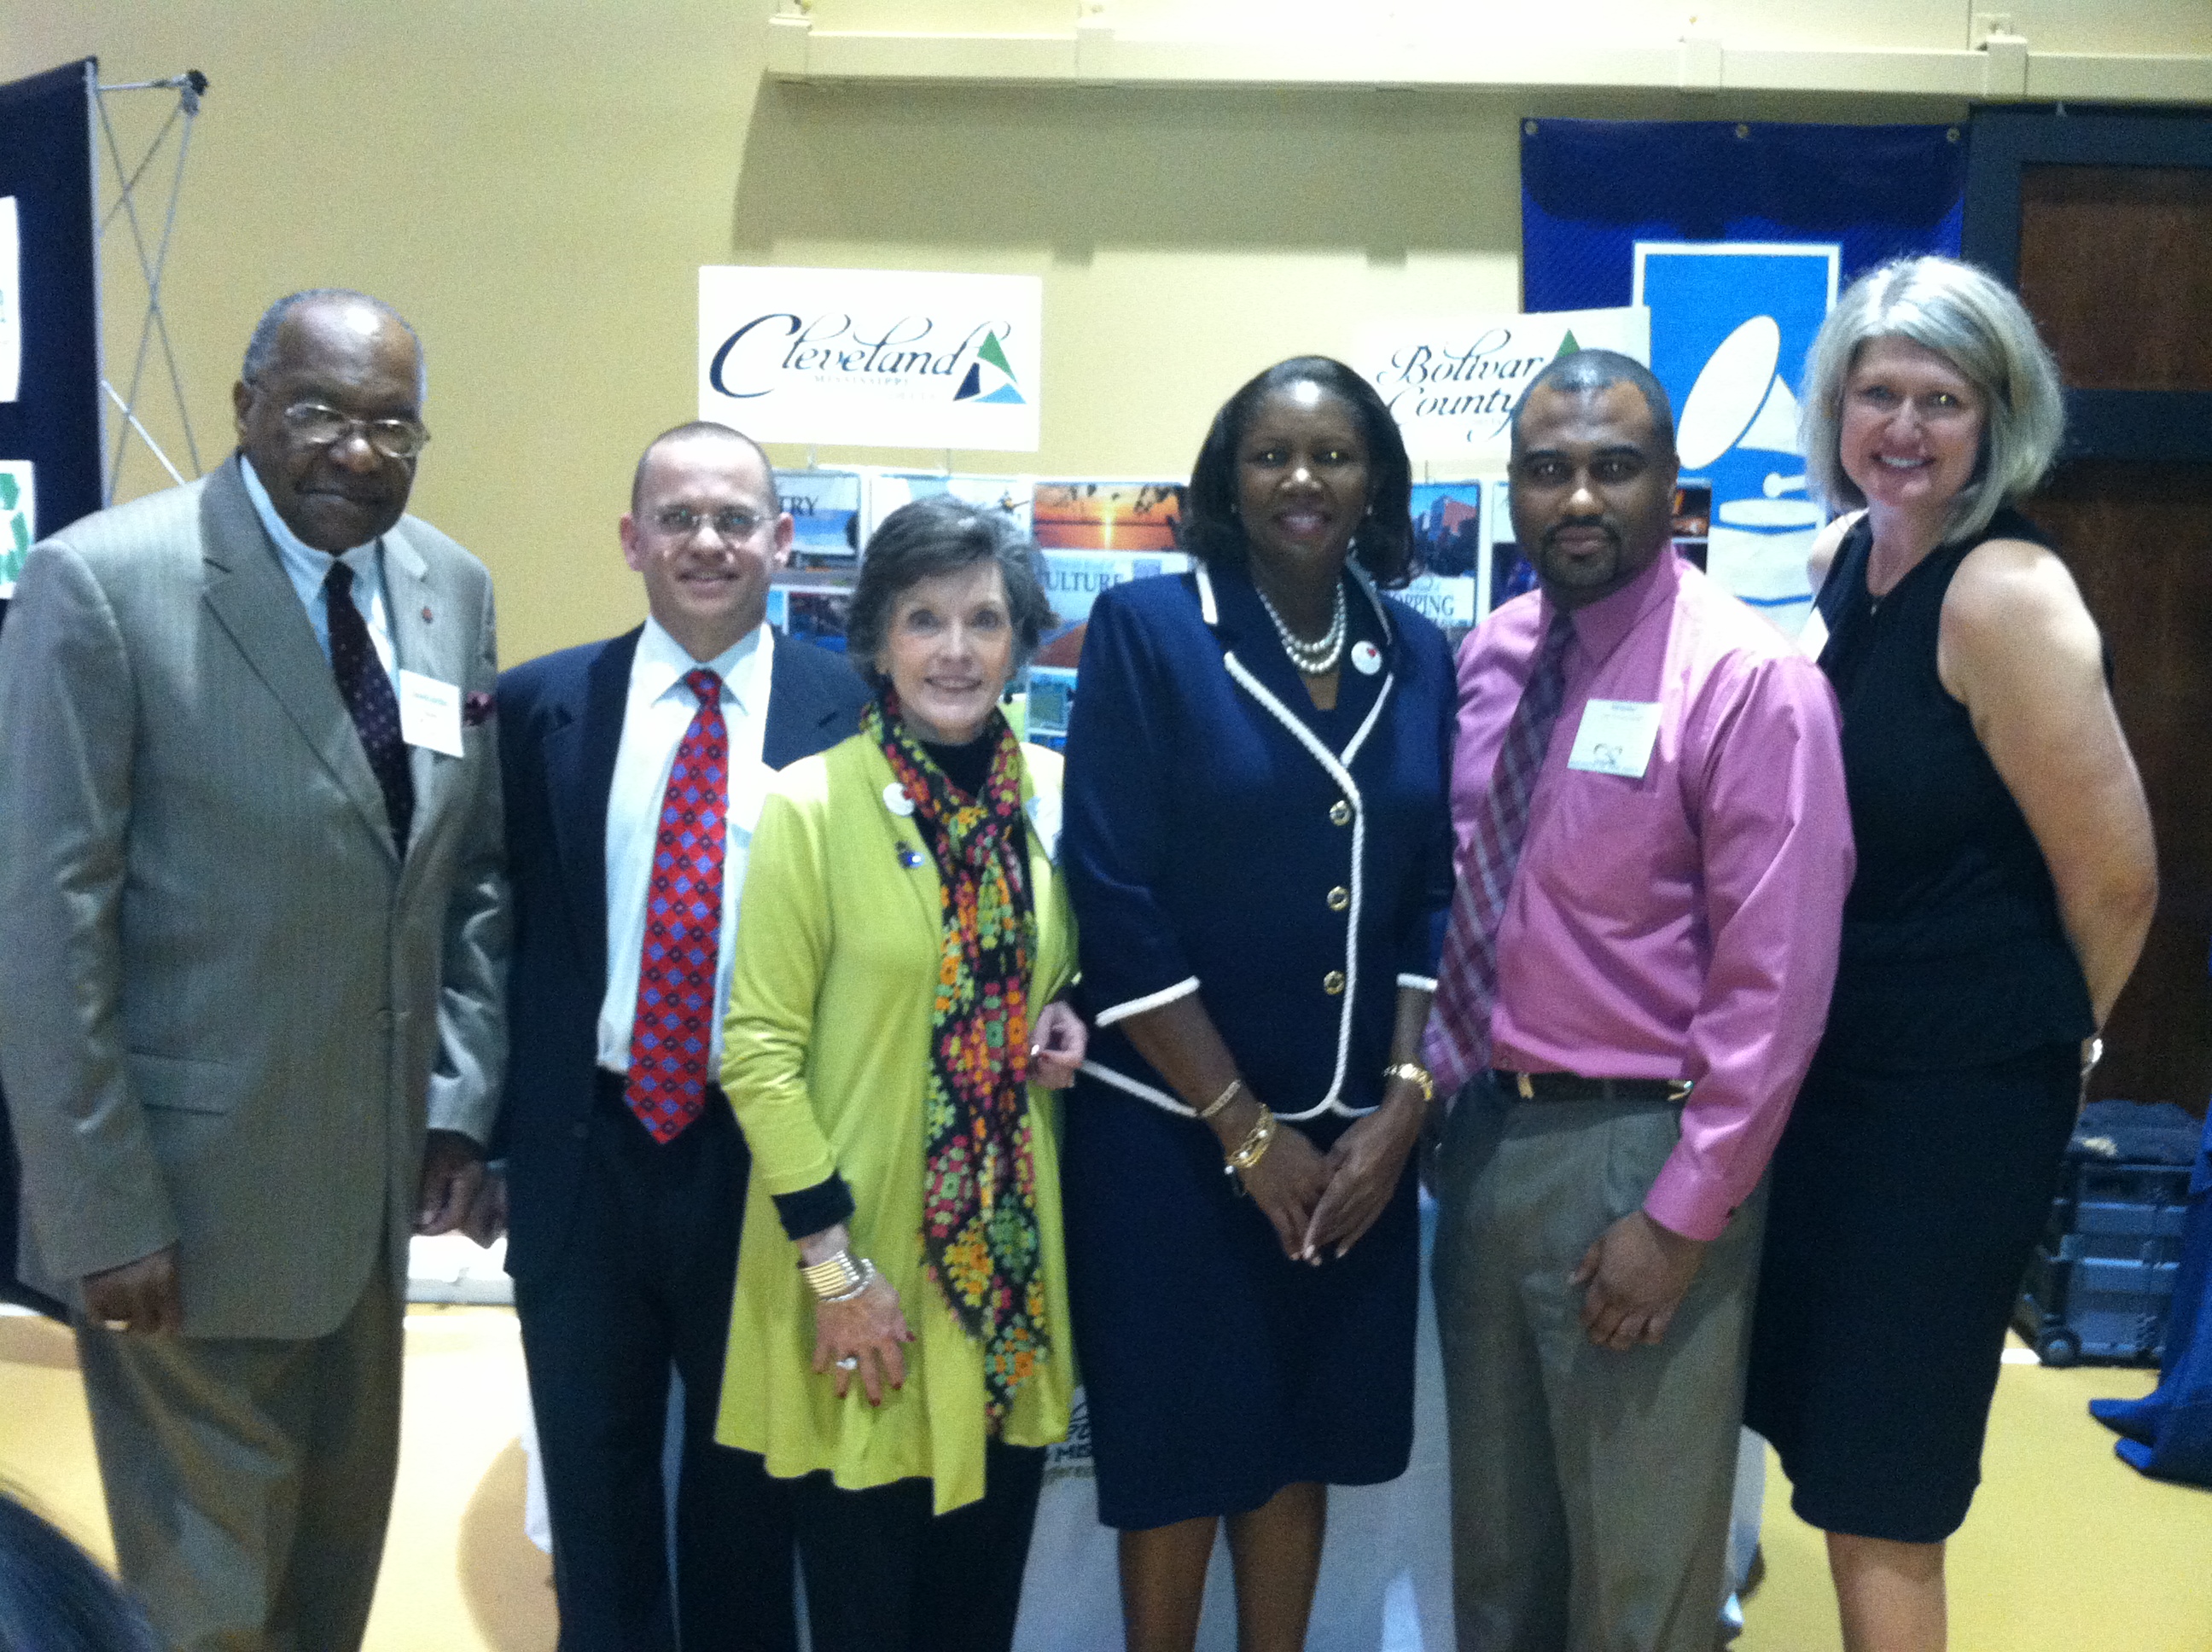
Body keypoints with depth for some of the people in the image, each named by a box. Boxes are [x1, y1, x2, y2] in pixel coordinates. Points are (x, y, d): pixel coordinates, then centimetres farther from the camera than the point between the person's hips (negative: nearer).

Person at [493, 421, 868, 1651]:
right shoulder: (540, 705, 1)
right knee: (595, 1484, 17)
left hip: (767, 1149, -1)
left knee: (748, 1480, 17)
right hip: (586, 1144, 2)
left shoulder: (850, 709, -5)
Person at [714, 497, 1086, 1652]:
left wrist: (1065, 1022, -5)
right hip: (860, 1271, -4)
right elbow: (757, 1051, -13)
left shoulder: (1055, 794, 2)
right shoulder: (809, 806, -13)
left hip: (1012, 1263, 4)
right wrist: (833, 1265, -16)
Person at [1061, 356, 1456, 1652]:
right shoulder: (1146, 629, -7)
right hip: (1174, 1130, -4)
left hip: (1356, 1136, 4)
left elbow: (1438, 895, 6)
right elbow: (1117, 903, -12)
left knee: (1300, 1441, 16)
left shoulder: (1420, 657, 5)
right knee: (1176, 1449, 8)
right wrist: (1247, 1130, -12)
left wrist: (1402, 1108, -6)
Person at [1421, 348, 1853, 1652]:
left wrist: (1681, 1217, -17)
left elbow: (1776, 982, -16)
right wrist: (1434, 1089, 8)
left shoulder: (1750, 680, -14)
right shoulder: (1489, 659, 6)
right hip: (1486, 1134, 6)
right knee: (1496, 1543, 20)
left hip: (1637, 1150, -6)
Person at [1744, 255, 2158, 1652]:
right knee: (1820, 1419, 20)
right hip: (1837, 1057, 8)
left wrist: (2052, 1031, -1)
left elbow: (2115, 877, -17)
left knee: (1879, 1481, 6)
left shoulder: (2005, 594, -21)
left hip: (1960, 1091, -8)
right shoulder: (1838, 556, 4)